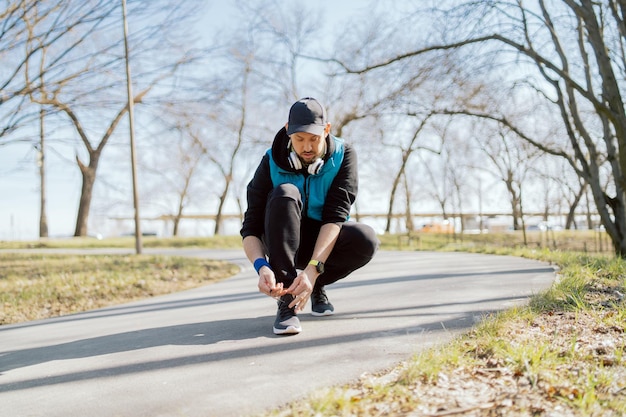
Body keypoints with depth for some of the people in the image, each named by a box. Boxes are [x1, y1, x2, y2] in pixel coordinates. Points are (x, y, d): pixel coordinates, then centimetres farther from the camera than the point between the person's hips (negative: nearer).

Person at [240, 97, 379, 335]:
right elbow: (250, 228, -20)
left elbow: (335, 216, -26)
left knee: (366, 240, -32)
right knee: (285, 193, -31)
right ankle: (286, 298, -31)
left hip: (326, 242, 1)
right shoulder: (272, 163, -16)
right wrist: (262, 267, -41)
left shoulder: (343, 156, -15)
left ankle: (317, 286, -2)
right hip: (284, 241, -1)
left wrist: (312, 269, -39)